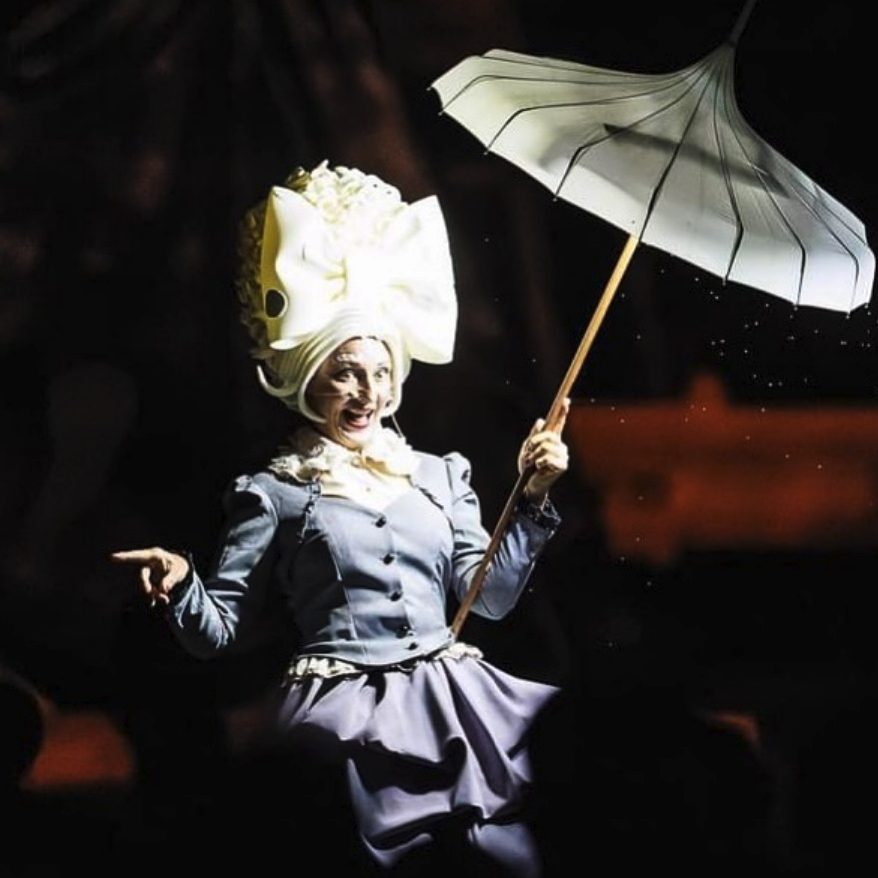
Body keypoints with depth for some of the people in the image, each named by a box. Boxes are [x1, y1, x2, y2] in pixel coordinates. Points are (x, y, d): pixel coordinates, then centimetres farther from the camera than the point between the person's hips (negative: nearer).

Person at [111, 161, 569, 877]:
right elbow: (220, 630, 6)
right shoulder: (274, 491, 10)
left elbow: (490, 597, 15)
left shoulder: (439, 475, 22)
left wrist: (534, 499, 7)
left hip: (451, 684, 5)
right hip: (345, 703, -5)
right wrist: (180, 589, -15)